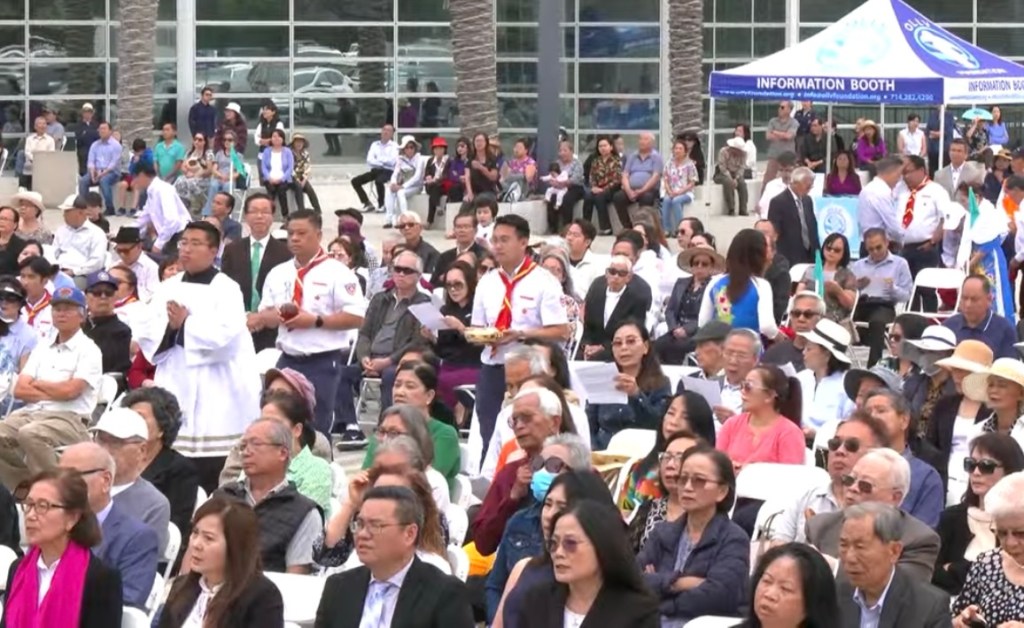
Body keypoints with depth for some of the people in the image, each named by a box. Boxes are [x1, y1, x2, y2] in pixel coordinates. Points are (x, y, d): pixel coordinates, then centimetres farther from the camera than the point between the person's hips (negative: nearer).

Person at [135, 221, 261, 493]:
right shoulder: (167, 289, 12)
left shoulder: (226, 289, -3)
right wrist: (169, 328, -9)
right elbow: (146, 339, 9)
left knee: (212, 474, -7)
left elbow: (225, 338, -16)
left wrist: (185, 325, -10)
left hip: (216, 397, -5)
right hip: (175, 390, 5)